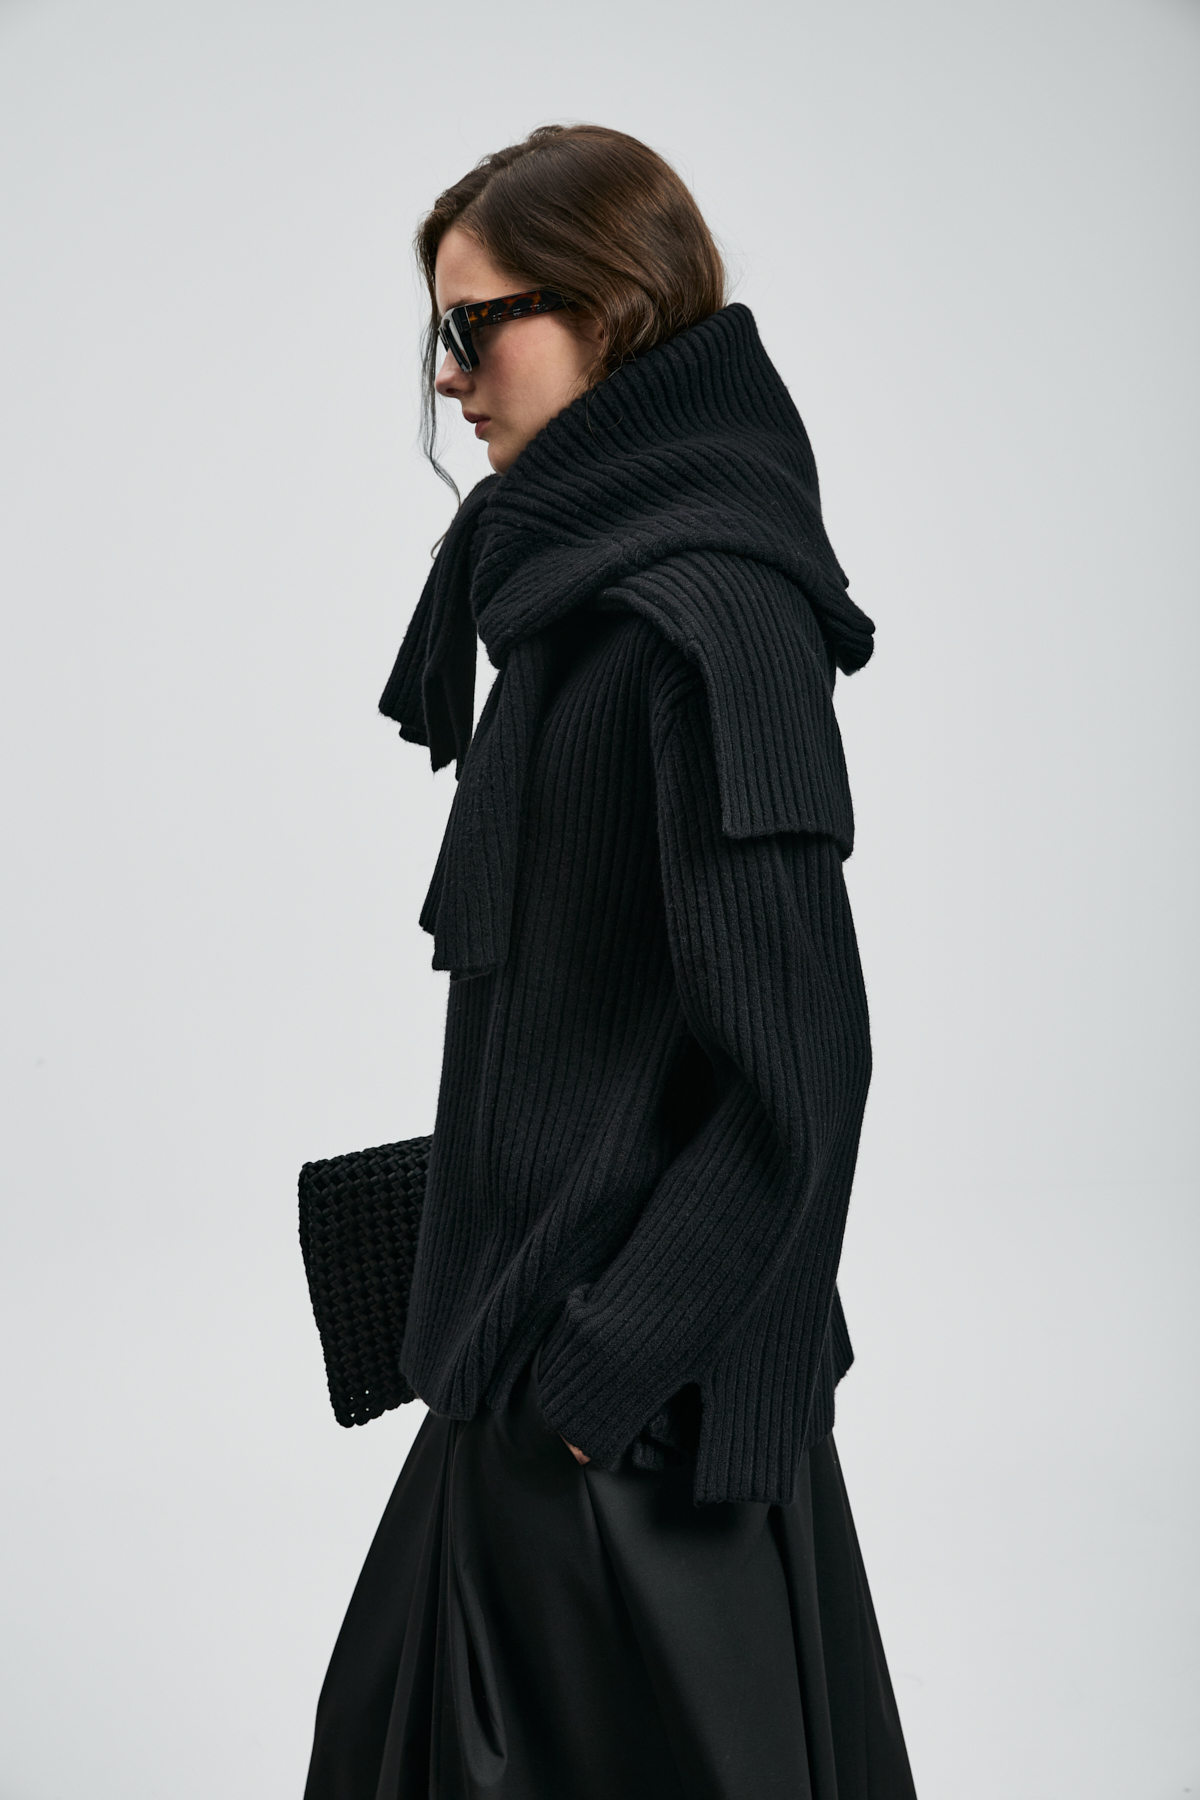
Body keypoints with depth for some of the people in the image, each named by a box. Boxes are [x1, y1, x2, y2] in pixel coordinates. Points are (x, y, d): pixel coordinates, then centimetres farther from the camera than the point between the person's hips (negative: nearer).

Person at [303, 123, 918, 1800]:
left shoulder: (709, 613, -21)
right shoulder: (594, 576, 8)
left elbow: (800, 1063, -23)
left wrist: (604, 1363, -19)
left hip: (636, 1366, -9)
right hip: (555, 1306, 9)